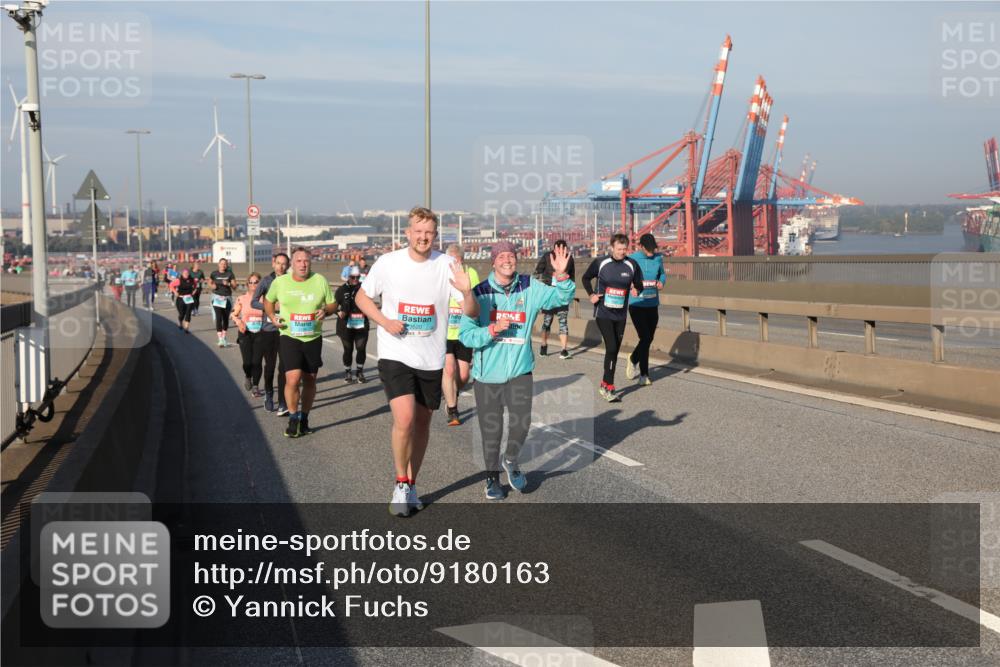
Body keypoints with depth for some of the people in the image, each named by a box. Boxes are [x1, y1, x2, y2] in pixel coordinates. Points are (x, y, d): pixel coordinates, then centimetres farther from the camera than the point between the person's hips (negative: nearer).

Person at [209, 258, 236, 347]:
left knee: (226, 318, 11)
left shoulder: (229, 274, 0)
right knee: (218, 317, -12)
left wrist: (228, 284, -19)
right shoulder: (214, 273, -1)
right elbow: (209, 282, 15)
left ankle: (224, 337, 29)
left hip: (227, 297, 2)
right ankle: (220, 339, -15)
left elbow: (234, 285, 0)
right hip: (217, 297, -2)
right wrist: (212, 285, -7)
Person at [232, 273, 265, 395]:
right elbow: (234, 314, 8)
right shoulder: (242, 299, 0)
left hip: (260, 334, 0)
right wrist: (238, 321, -11)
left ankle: (255, 387, 16)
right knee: (248, 362, -8)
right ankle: (247, 377, 27)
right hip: (246, 334, 0)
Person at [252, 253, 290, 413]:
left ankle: (283, 403, -4)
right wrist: (273, 307, -17)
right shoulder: (266, 281, -1)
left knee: (284, 367, -7)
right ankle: (268, 395, 34)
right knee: (269, 365, 11)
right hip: (268, 328, 0)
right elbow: (254, 302, -5)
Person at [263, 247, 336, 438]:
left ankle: (304, 419, 28)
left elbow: (332, 304, 7)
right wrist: (272, 317, -2)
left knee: (310, 380, 11)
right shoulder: (279, 282, -1)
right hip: (289, 337, -2)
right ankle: (293, 419, 2)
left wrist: (325, 311, -15)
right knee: (293, 379, -16)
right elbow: (268, 301, 15)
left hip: (313, 338, 2)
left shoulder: (320, 281, -1)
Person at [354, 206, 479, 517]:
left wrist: (467, 292, -28)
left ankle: (411, 484, 31)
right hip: (395, 355, -2)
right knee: (404, 419, -18)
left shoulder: (446, 265, -5)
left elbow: (472, 312, -6)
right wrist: (384, 321, -10)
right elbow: (362, 297, 8)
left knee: (422, 423, 12)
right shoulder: (388, 263, -5)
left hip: (431, 359, 3)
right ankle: (400, 485, 2)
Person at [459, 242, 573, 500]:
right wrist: (492, 330, -23)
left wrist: (561, 275, -25)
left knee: (521, 421, -15)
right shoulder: (479, 293, -7)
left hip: (520, 371, 1)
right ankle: (492, 477, 33)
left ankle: (510, 460, 18)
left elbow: (561, 297, -9)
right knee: (491, 431, 9)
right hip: (487, 374, -1)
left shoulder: (530, 288, -1)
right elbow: (466, 335, -9)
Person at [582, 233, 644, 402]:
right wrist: (591, 294, -5)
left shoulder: (631, 265, -1)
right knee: (611, 348, -14)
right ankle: (608, 388, -8)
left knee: (615, 350, 10)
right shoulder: (600, 263, -7)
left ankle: (605, 383, 25)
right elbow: (586, 278, 9)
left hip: (621, 315, 4)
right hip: (603, 313, -4)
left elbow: (638, 283, 11)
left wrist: (636, 289, -12)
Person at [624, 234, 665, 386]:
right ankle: (644, 375, 0)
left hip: (653, 305, 5)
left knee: (648, 339, 12)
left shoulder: (658, 258, 3)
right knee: (645, 338, -12)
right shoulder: (632, 259, -9)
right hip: (636, 305, -5)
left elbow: (662, 274, 18)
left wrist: (661, 282, -4)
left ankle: (633, 360, 40)